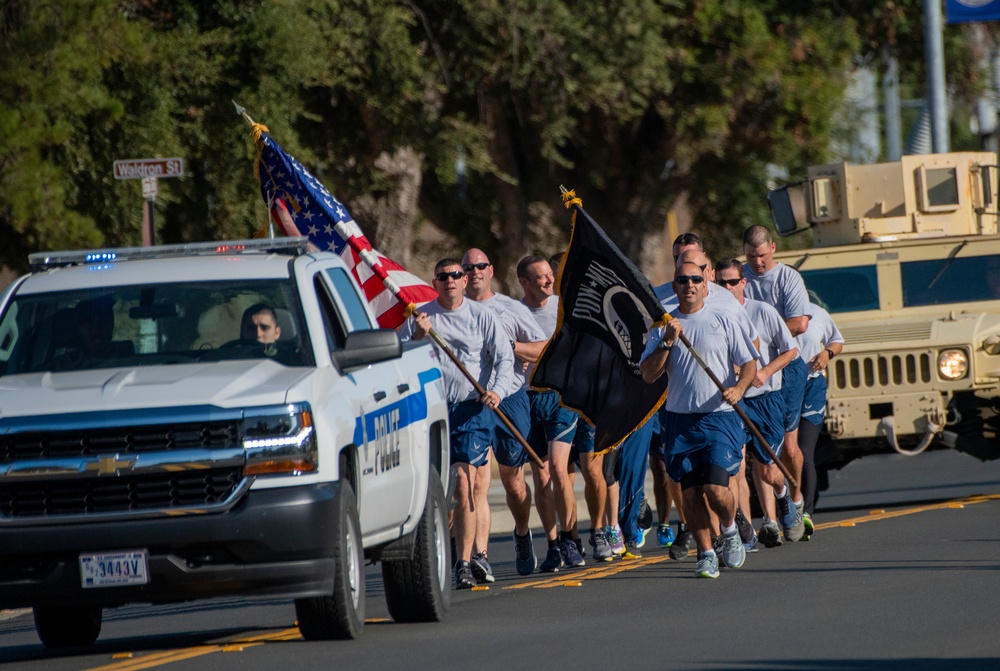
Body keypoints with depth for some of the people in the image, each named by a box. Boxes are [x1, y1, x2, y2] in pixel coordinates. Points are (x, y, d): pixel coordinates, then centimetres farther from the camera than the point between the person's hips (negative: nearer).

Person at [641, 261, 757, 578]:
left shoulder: (722, 319, 5)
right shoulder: (664, 325, 9)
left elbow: (749, 363, 6)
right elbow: (648, 374, 3)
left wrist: (739, 388, -14)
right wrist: (667, 342, -10)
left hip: (720, 417, -2)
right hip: (681, 419, 2)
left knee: (715, 488, -13)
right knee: (690, 493, -2)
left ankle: (729, 529, 16)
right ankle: (706, 554, 11)